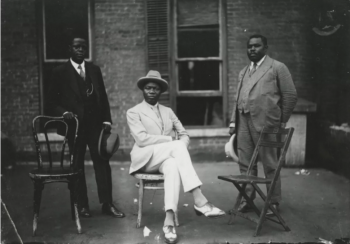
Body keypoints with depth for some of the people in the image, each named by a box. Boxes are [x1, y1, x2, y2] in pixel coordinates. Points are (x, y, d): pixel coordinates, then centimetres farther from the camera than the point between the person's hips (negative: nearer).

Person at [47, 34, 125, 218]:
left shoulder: (94, 69, 11)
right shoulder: (60, 72, 1)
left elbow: (103, 96, 11)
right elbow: (52, 100, 1)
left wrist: (106, 120, 4)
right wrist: (64, 112, -17)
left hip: (95, 123, 2)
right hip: (75, 124, -2)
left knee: (102, 162, 0)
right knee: (77, 165, 6)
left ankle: (107, 203, 7)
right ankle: (82, 205, 16)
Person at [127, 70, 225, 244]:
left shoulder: (168, 112, 22)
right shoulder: (133, 112, 7)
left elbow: (184, 135, 16)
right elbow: (141, 139, -10)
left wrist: (179, 149, -8)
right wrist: (171, 141, -11)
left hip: (166, 158, 4)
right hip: (145, 158, -4)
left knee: (173, 167, -36)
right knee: (177, 146, -33)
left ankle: (169, 222, -48)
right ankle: (200, 202, -40)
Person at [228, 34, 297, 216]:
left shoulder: (277, 68, 2)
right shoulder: (243, 72, 21)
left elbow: (290, 95, 0)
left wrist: (281, 121, 1)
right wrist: (233, 121, 10)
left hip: (264, 123, -5)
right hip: (243, 122, 6)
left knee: (270, 165, 2)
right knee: (245, 165, 9)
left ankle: (274, 202, 14)